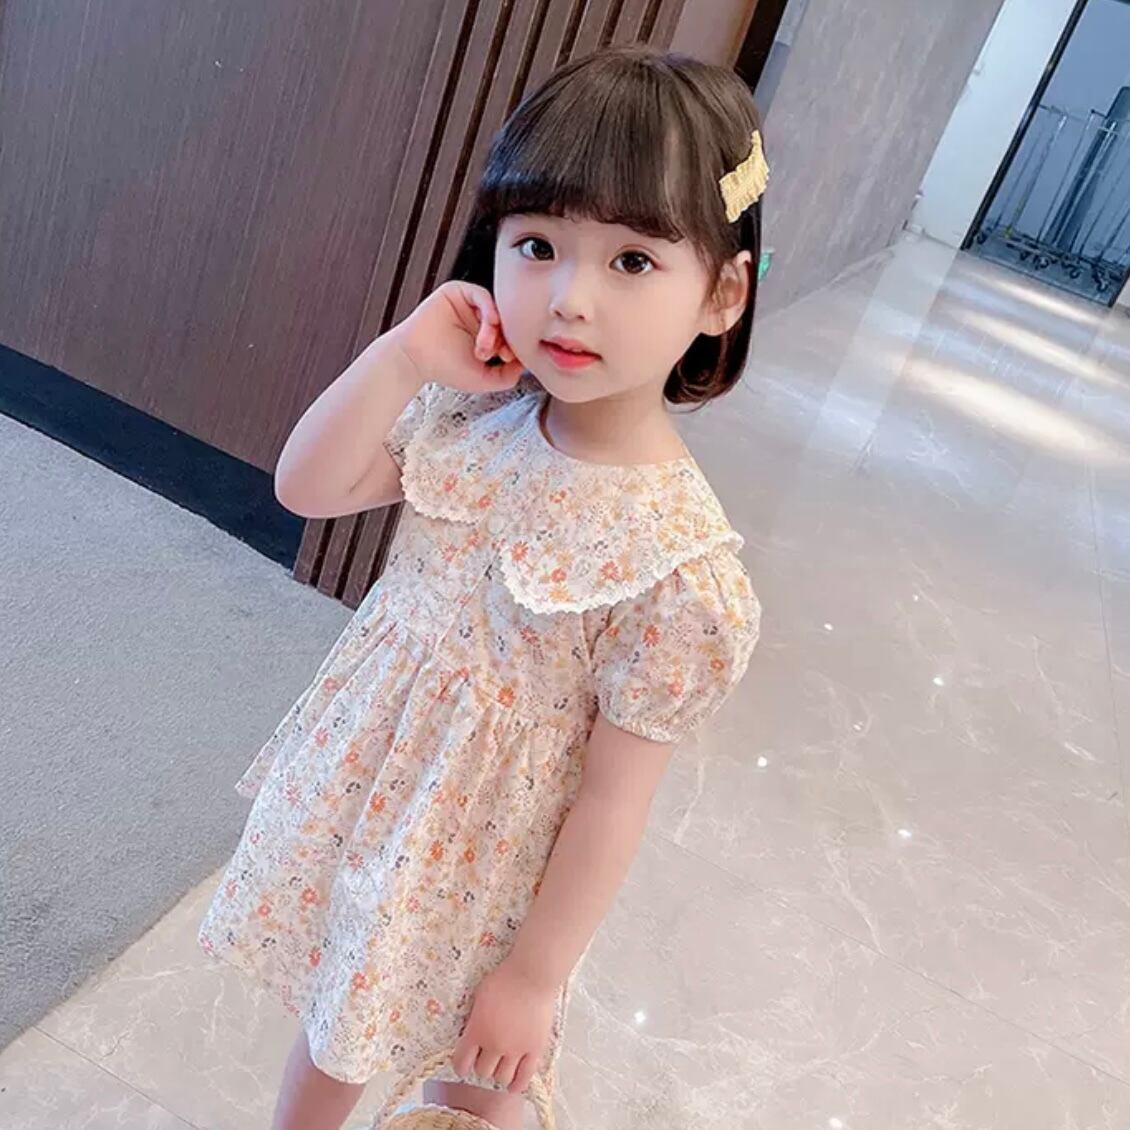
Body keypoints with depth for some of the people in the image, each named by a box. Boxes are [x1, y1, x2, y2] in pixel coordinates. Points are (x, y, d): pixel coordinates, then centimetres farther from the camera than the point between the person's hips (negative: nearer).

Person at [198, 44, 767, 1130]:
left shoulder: (682, 572, -30)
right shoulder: (472, 414, -14)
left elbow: (614, 804, -21)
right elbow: (306, 488, -5)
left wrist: (537, 975, -9)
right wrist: (400, 357, -21)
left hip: (481, 867, -5)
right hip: (362, 790, 6)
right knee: (332, 1012, 31)